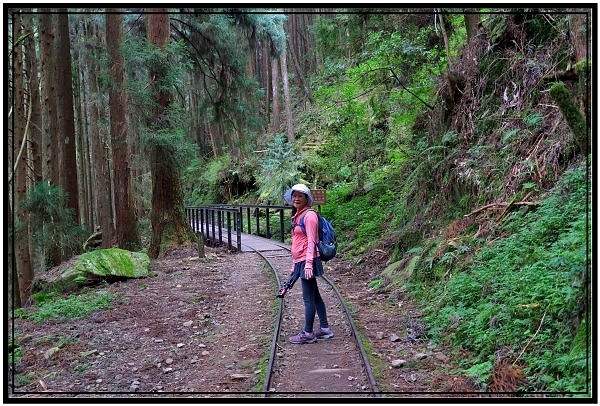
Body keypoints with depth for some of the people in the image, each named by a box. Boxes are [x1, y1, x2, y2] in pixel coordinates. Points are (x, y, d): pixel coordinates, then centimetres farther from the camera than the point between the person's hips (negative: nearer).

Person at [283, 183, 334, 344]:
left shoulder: (309, 215, -11)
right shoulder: (297, 216, 16)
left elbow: (311, 241, -16)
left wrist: (308, 263, -22)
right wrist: (294, 265, 21)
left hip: (307, 261, -10)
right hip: (300, 261, 10)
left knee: (308, 297, -2)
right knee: (314, 295, 15)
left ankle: (308, 333, 6)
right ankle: (324, 328, 25)